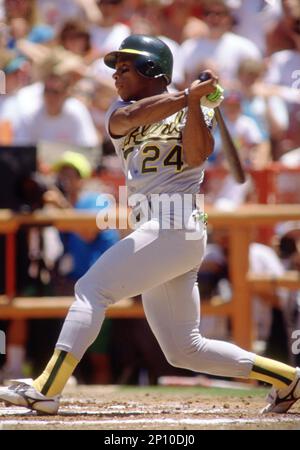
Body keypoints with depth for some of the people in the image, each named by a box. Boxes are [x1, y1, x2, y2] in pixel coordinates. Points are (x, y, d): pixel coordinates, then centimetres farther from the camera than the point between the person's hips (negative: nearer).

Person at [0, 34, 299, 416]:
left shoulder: (193, 111, 3)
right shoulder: (119, 112, 19)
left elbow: (196, 156, -15)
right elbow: (129, 117, -6)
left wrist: (195, 101, -18)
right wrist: (187, 94, -14)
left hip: (176, 227, -8)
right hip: (155, 234, 8)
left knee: (92, 287, -18)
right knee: (184, 350, 8)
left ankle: (46, 389, -24)